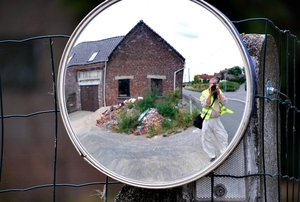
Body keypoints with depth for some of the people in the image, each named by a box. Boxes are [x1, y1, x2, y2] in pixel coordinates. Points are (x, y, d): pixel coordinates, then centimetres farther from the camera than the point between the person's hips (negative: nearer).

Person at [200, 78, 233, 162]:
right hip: (207, 120, -2)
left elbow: (224, 102, -11)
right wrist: (210, 94, -23)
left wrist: (218, 92, -16)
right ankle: (212, 155, 19)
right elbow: (205, 104, -19)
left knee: (223, 137, 5)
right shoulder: (205, 93, -7)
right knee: (206, 139, 3)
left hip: (217, 119, 3)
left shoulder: (219, 92, 3)